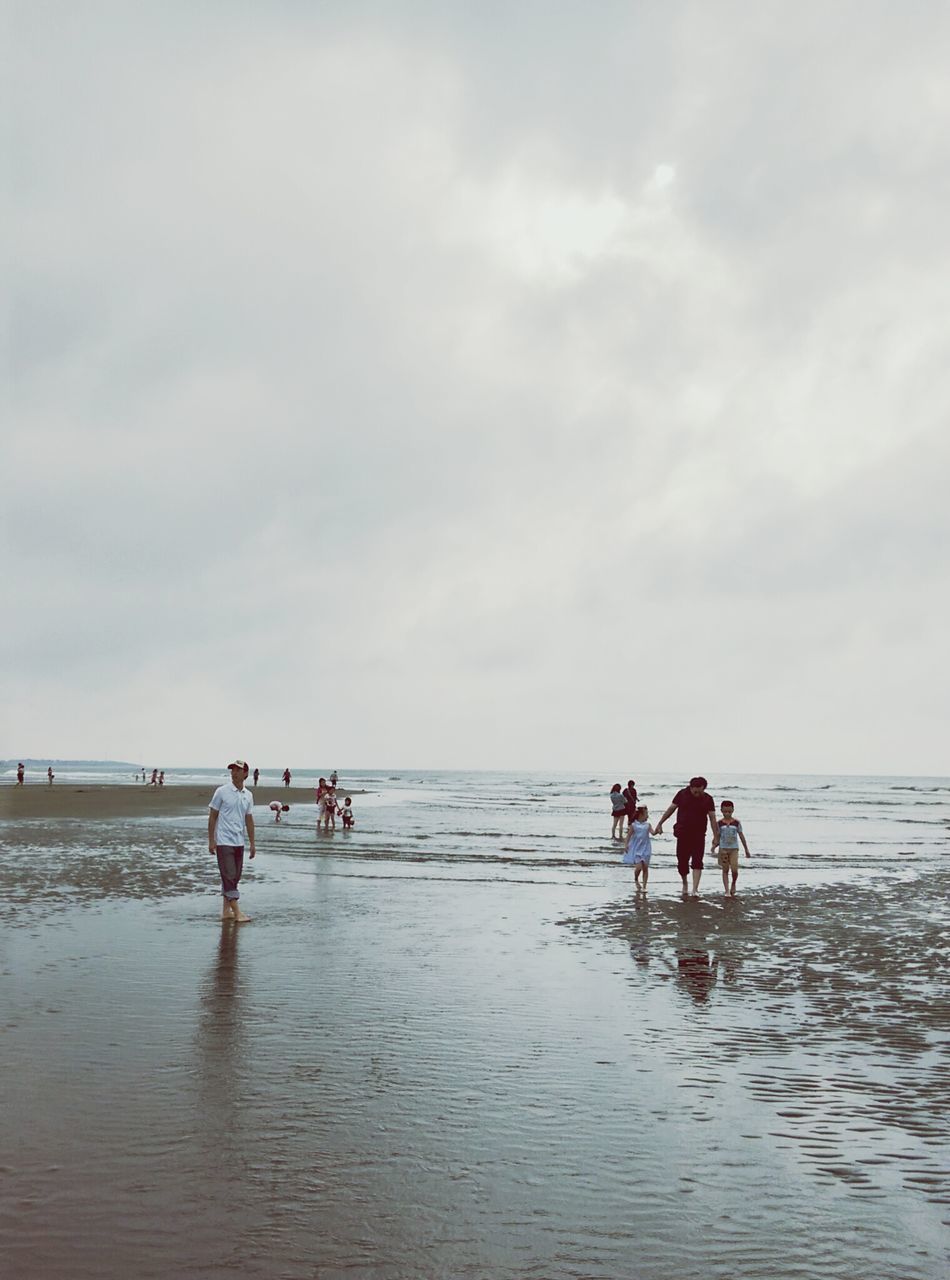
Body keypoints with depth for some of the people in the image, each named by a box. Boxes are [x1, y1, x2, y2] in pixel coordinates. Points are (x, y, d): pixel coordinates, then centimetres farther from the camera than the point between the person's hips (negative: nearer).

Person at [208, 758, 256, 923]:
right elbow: (212, 816, -4)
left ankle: (226, 910, 17)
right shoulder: (222, 792, -6)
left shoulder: (248, 795, 8)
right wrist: (211, 841, -8)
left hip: (239, 842, 6)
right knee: (229, 877, -9)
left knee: (234, 877, 9)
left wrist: (252, 843, 13)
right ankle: (237, 912, -10)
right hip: (224, 842, -6)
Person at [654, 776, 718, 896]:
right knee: (682, 861, 5)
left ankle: (695, 889, -13)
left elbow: (712, 818, -1)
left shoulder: (708, 799, -2)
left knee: (697, 862, -10)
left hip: (699, 835, -1)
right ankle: (684, 883, 30)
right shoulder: (682, 794, -1)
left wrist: (715, 836, -6)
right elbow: (671, 809, 6)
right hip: (683, 834, 1)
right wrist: (660, 823, 7)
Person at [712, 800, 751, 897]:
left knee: (734, 870, -11)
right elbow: (717, 837, 4)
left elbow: (741, 836, 6)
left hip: (734, 849, -1)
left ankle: (733, 884, 17)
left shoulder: (736, 822, 0)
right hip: (723, 849, 1)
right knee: (725, 870, 1)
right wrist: (714, 846, -15)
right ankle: (727, 890, 3)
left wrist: (746, 850, 9)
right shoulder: (719, 823, 0)